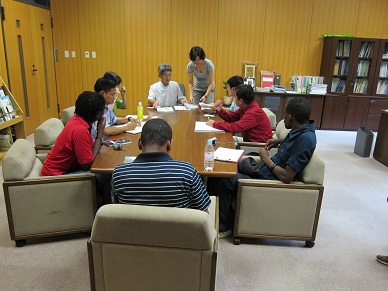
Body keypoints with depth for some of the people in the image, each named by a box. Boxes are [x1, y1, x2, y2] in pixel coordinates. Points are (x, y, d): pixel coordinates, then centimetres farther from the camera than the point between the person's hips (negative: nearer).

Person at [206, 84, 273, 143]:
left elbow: (235, 127, -31)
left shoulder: (253, 113, -26)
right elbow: (230, 118, 10)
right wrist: (219, 109, -8)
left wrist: (214, 124, -21)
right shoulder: (245, 108, 2)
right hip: (249, 141, 8)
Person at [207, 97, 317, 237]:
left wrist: (267, 159, -13)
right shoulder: (302, 130, 3)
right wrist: (280, 141, 12)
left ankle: (223, 226, 5)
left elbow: (287, 177, -26)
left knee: (219, 179, -13)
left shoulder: (305, 138, -25)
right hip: (264, 171, 10)